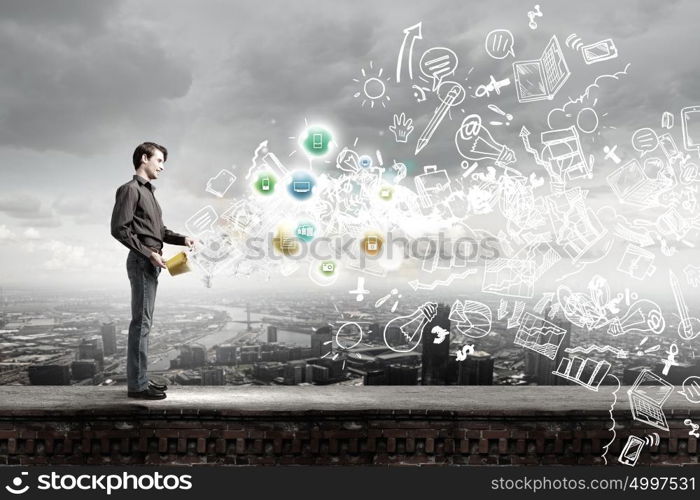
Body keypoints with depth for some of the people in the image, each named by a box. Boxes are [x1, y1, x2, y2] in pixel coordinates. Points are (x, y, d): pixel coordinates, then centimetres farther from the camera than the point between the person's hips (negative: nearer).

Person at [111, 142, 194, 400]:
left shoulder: (148, 190, 20)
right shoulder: (130, 189, -7)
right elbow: (119, 229, -16)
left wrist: (182, 239, 7)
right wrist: (148, 253, -17)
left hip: (150, 263, 9)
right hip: (141, 262, -9)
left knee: (144, 321, 11)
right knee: (141, 322, -8)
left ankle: (140, 379, 18)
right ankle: (137, 384, -3)